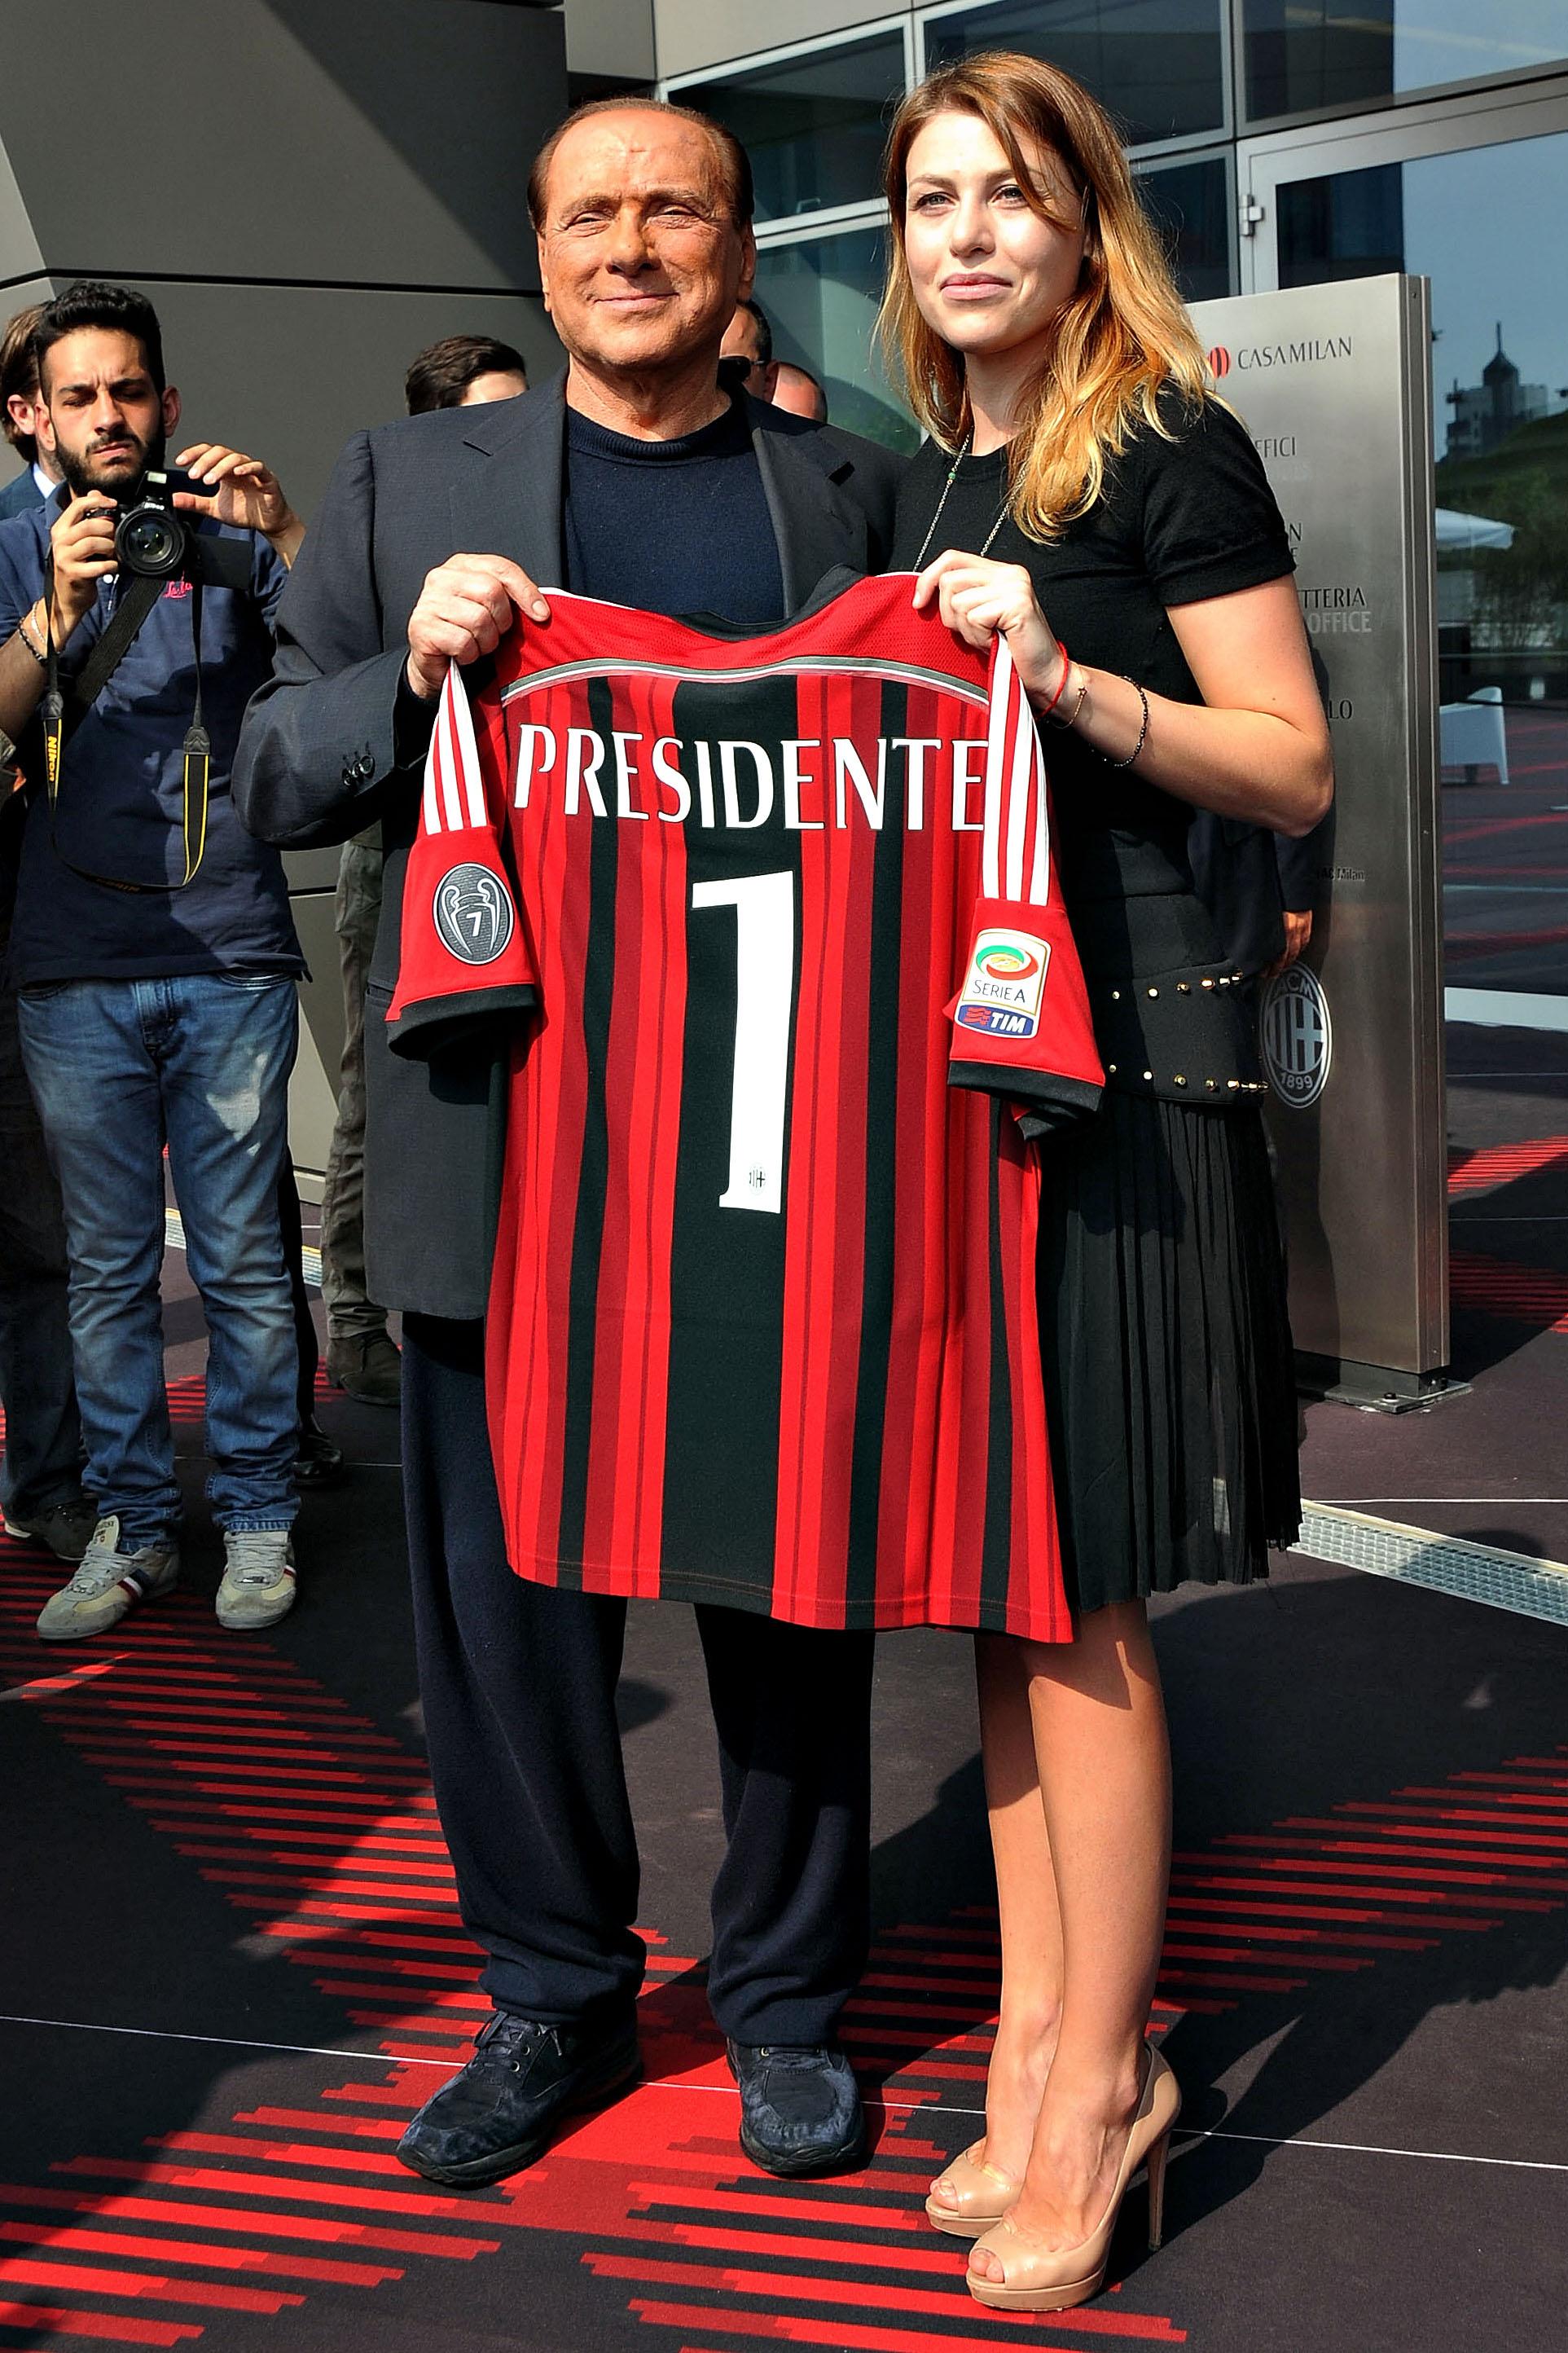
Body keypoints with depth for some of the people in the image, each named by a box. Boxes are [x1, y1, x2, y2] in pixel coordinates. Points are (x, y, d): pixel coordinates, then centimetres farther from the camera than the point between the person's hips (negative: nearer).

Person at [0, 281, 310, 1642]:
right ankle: (132, 1525, 15)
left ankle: (259, 1518, 12)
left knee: (243, 1259, 1)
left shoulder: (229, 539, 9)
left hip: (229, 961, -1)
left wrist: (286, 536, -21)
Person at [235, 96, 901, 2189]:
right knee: (508, 1592, 9)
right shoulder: (409, 484, 8)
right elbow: (273, 777, 6)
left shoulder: (851, 492, 9)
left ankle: (788, 1998, 30)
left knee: (791, 1588, 10)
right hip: (504, 1155, 0)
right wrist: (413, 671, -12)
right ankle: (555, 1996, 29)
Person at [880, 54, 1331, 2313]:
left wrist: (1073, 680, -20)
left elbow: (1295, 769, -8)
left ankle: (1100, 2072, 11)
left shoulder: (1170, 447, -3)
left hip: (1118, 1051, -7)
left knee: (1072, 1597, -4)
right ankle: (1038, 2032, 22)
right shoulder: (926, 481, 18)